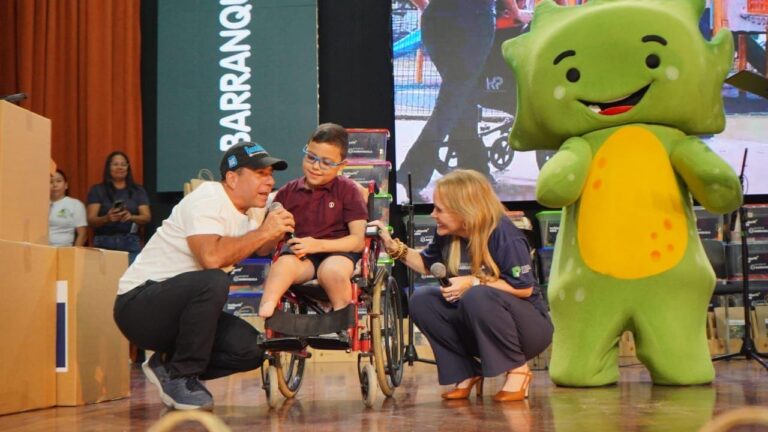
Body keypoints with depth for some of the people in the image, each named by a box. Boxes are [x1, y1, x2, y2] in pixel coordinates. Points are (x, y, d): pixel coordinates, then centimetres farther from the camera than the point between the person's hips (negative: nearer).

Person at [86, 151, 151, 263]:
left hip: (131, 243, 1)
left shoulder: (138, 190, 12)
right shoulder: (97, 190, 8)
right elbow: (91, 220, 0)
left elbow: (147, 217, 2)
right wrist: (106, 218, -22)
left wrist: (131, 217, -19)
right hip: (104, 243, -1)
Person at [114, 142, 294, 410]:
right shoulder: (208, 199, -17)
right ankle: (180, 376, -17)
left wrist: (276, 234, -10)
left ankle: (168, 365, 10)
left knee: (251, 348, -9)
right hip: (138, 305, -8)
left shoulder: (242, 216, 12)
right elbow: (211, 256, -33)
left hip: (181, 307, 8)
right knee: (213, 281, -34)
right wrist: (263, 232, -23)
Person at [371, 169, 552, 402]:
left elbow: (524, 288, -20)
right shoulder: (447, 235, -1)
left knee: (477, 297, -36)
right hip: (475, 330, 7)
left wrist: (473, 283, -25)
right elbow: (427, 264, 17)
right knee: (421, 301, -11)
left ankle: (518, 370, -16)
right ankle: (467, 372, -1)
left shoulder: (503, 234, -21)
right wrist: (393, 246, 2)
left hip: (528, 327, -6)